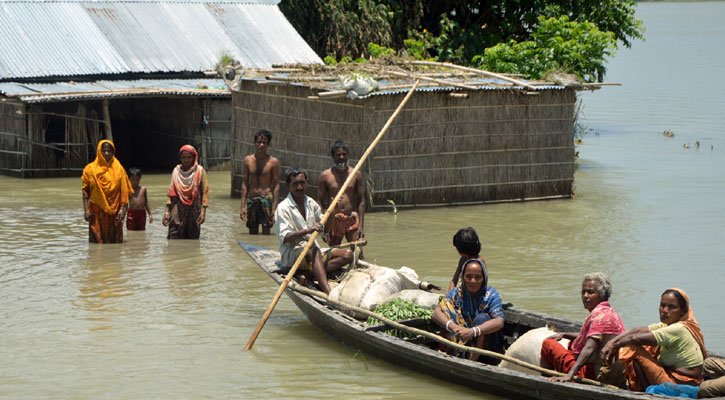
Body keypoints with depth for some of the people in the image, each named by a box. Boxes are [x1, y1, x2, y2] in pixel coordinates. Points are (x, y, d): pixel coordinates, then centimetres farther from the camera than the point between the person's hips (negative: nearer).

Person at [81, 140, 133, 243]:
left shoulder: (118, 169, 5)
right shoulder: (90, 169, 3)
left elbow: (124, 191, 2)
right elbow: (85, 192, 2)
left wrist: (122, 209, -8)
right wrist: (86, 210, -6)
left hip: (114, 211, 1)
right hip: (97, 211, -1)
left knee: (115, 241, 1)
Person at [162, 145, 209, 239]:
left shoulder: (200, 171, 1)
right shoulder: (176, 171, 7)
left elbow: (205, 192, -1)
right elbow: (171, 193, 9)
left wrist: (203, 211, -10)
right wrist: (167, 211, 1)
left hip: (194, 210, -1)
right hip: (178, 210, 1)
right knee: (174, 238, -9)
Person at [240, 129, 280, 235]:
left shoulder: (273, 162, -1)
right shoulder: (248, 160, 7)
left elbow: (276, 185, -1)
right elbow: (245, 183, 10)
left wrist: (274, 208, -8)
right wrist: (243, 206, 5)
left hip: (266, 198, -3)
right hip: (251, 199, 3)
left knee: (266, 232, -6)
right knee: (252, 232, 7)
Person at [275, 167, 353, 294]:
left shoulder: (311, 203, 14)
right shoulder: (283, 208, -8)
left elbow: (325, 228, 21)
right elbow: (285, 238, -20)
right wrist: (308, 231, -33)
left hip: (313, 251, 7)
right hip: (291, 254, -7)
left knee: (347, 255, -10)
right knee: (313, 250, -39)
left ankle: (307, 274, -27)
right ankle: (328, 293, -59)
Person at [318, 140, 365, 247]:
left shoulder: (356, 174, 5)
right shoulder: (325, 175, 1)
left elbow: (361, 201, 5)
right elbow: (320, 201, 2)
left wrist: (361, 226, -2)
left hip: (352, 219, 1)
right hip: (333, 220, -1)